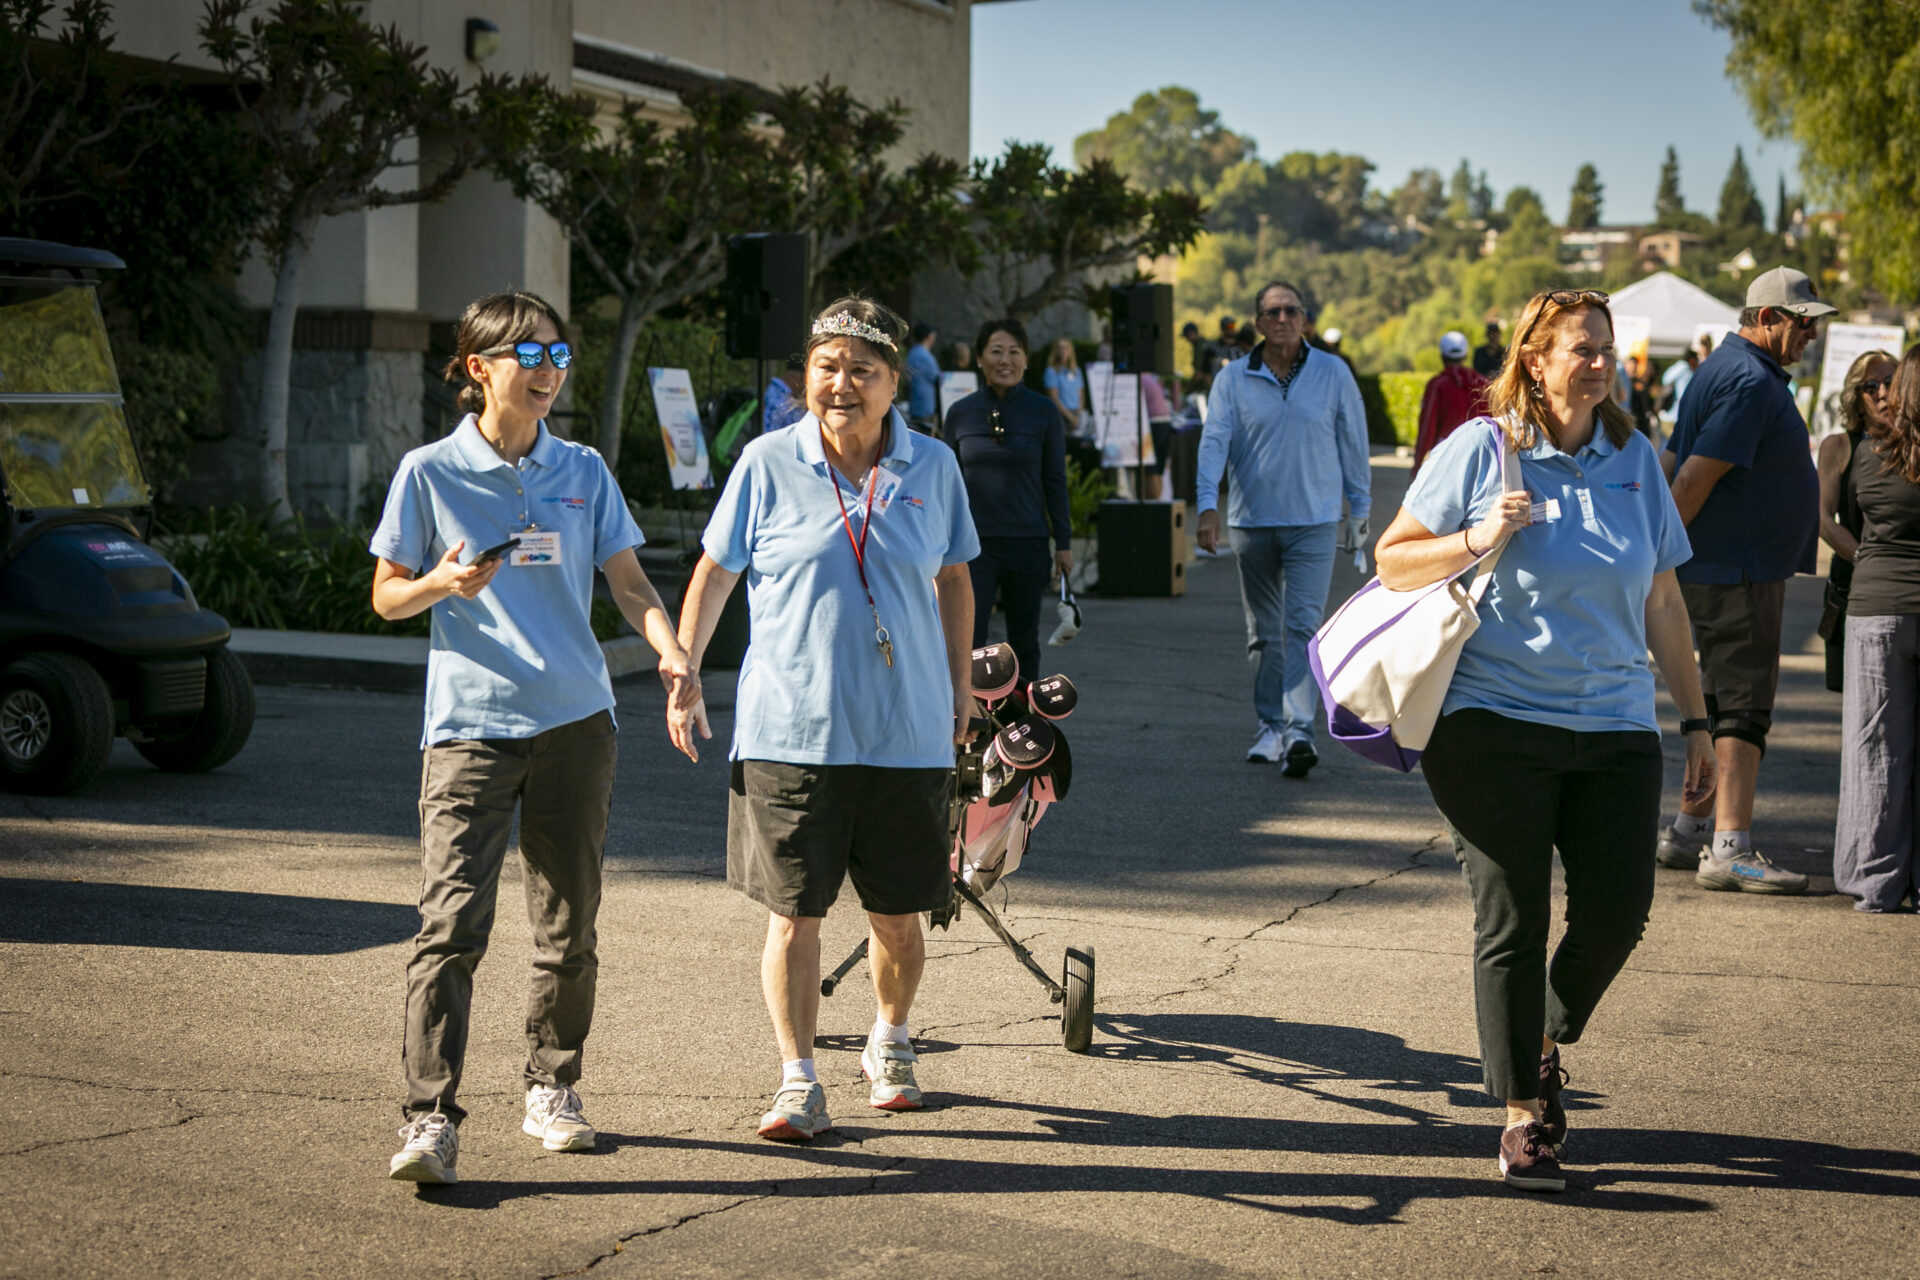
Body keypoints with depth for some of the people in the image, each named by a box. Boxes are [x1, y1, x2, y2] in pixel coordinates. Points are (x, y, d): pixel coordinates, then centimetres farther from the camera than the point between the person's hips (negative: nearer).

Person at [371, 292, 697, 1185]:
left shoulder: (583, 472, 10)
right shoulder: (430, 473, 2)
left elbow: (628, 582, 10)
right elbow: (387, 599, 6)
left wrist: (670, 650, -10)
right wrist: (442, 584, -16)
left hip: (575, 719, 3)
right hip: (468, 723, -3)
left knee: (569, 927, 9)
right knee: (451, 922, -14)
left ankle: (551, 1089, 27)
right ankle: (430, 1119, -15)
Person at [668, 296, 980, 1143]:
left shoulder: (932, 467, 5)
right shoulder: (767, 465, -2)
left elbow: (953, 578, 18)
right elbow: (713, 573, 6)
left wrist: (961, 687, 20)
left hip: (908, 733, 2)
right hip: (791, 729, -2)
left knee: (899, 915, 10)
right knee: (794, 910, -2)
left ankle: (890, 1045, 35)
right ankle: (798, 1083, 8)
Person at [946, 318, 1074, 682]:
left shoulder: (1044, 412, -1)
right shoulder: (961, 413, 2)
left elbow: (1055, 481, 3)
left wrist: (1063, 542, 1)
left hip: (1028, 542, 0)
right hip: (974, 542, 0)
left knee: (1023, 641, 10)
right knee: (966, 640, -12)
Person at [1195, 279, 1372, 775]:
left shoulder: (1333, 374, 2)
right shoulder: (1233, 379, 1)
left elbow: (1353, 443, 10)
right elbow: (1214, 441, -7)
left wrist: (1359, 510, 14)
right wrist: (1208, 505, -21)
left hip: (1313, 521, -2)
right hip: (1251, 521, 2)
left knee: (1303, 625, -13)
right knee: (1263, 632, 10)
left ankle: (1300, 730, -19)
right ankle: (1271, 726, 21)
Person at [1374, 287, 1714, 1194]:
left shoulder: (1634, 459, 10)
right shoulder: (1481, 449, -1)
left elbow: (1661, 600, 15)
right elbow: (1391, 561, 1)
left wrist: (1695, 719, 14)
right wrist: (1476, 541, -16)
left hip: (1615, 727, 4)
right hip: (1495, 722, -3)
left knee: (1618, 911, -2)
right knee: (1512, 921, -2)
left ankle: (1549, 1042, 27)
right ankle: (1523, 1114, 7)